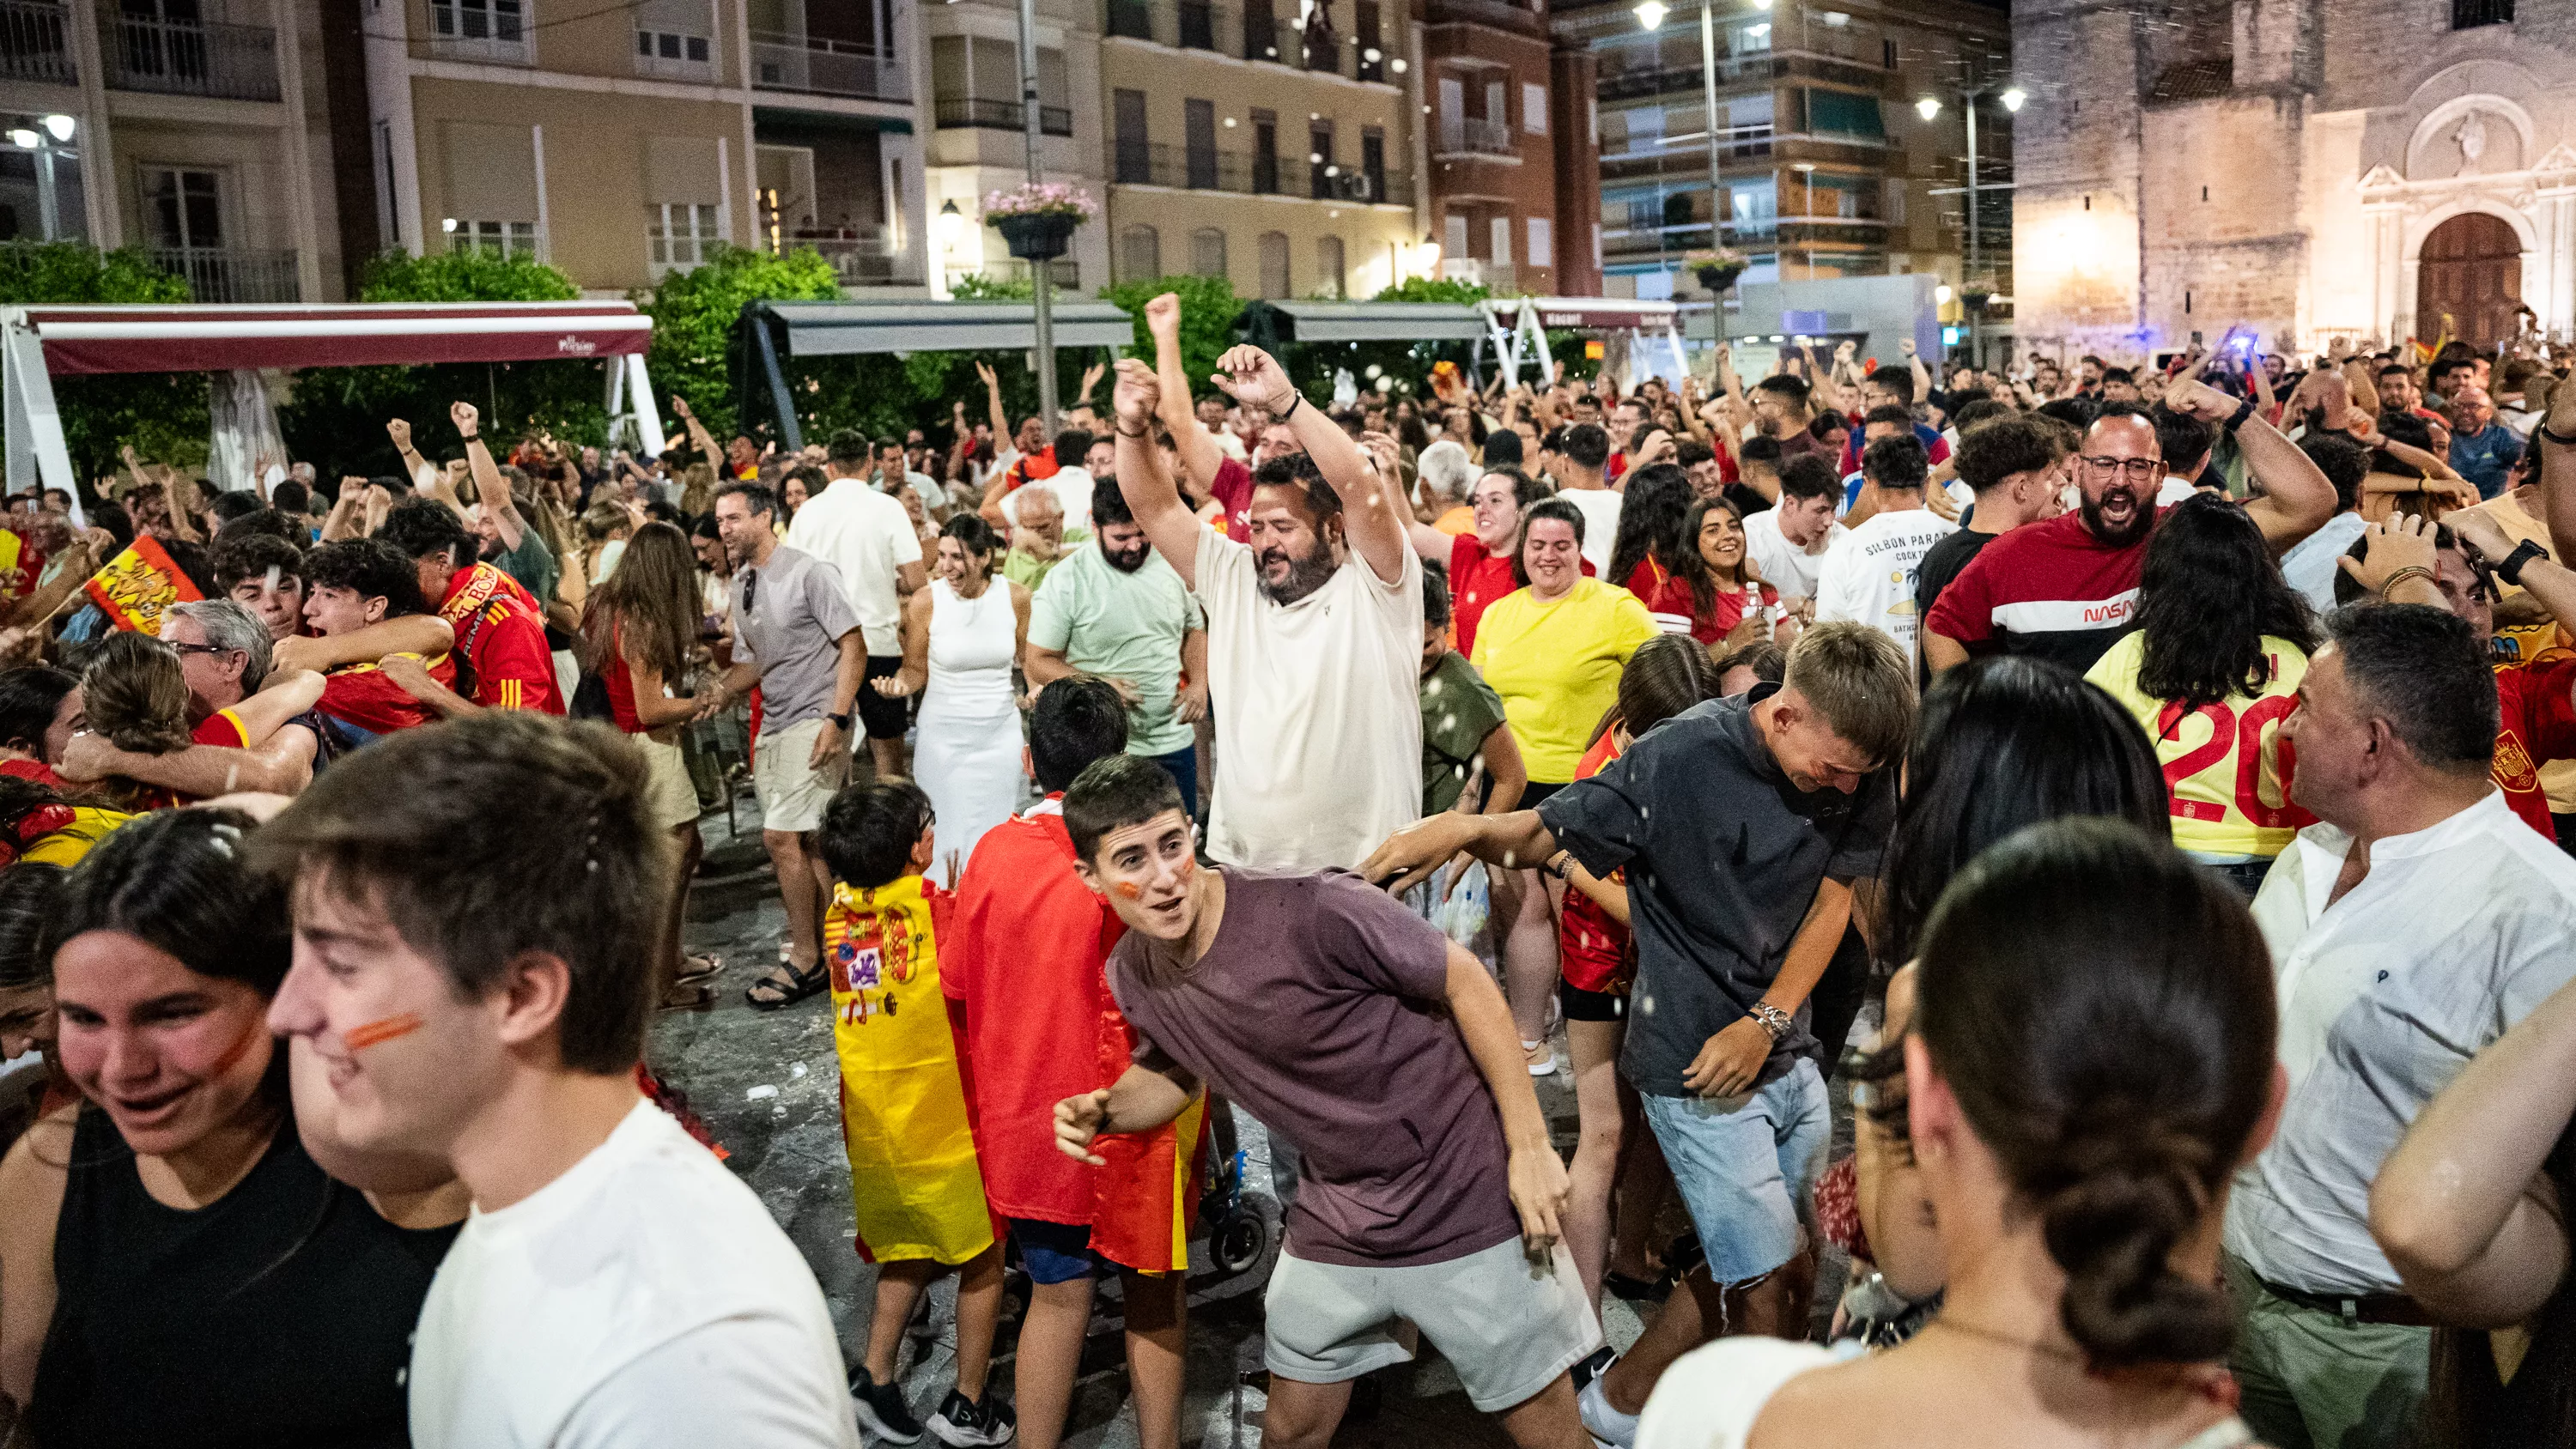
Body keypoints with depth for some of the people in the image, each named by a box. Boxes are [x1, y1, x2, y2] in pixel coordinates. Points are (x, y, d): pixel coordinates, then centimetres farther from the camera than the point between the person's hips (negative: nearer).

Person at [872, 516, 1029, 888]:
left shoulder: (1016, 598, -3)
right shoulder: (925, 602, -7)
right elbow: (916, 669, 3)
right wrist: (900, 684, -18)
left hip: (1000, 732, 1)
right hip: (944, 735, -1)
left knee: (996, 833, 6)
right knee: (946, 833, -1)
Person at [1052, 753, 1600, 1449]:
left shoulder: (1311, 910, -27)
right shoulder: (1133, 974, -6)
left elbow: (1467, 983, -17)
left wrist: (1530, 1146, -15)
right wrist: (1103, 1111, -9)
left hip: (1468, 1205, -5)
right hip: (1335, 1228, 5)